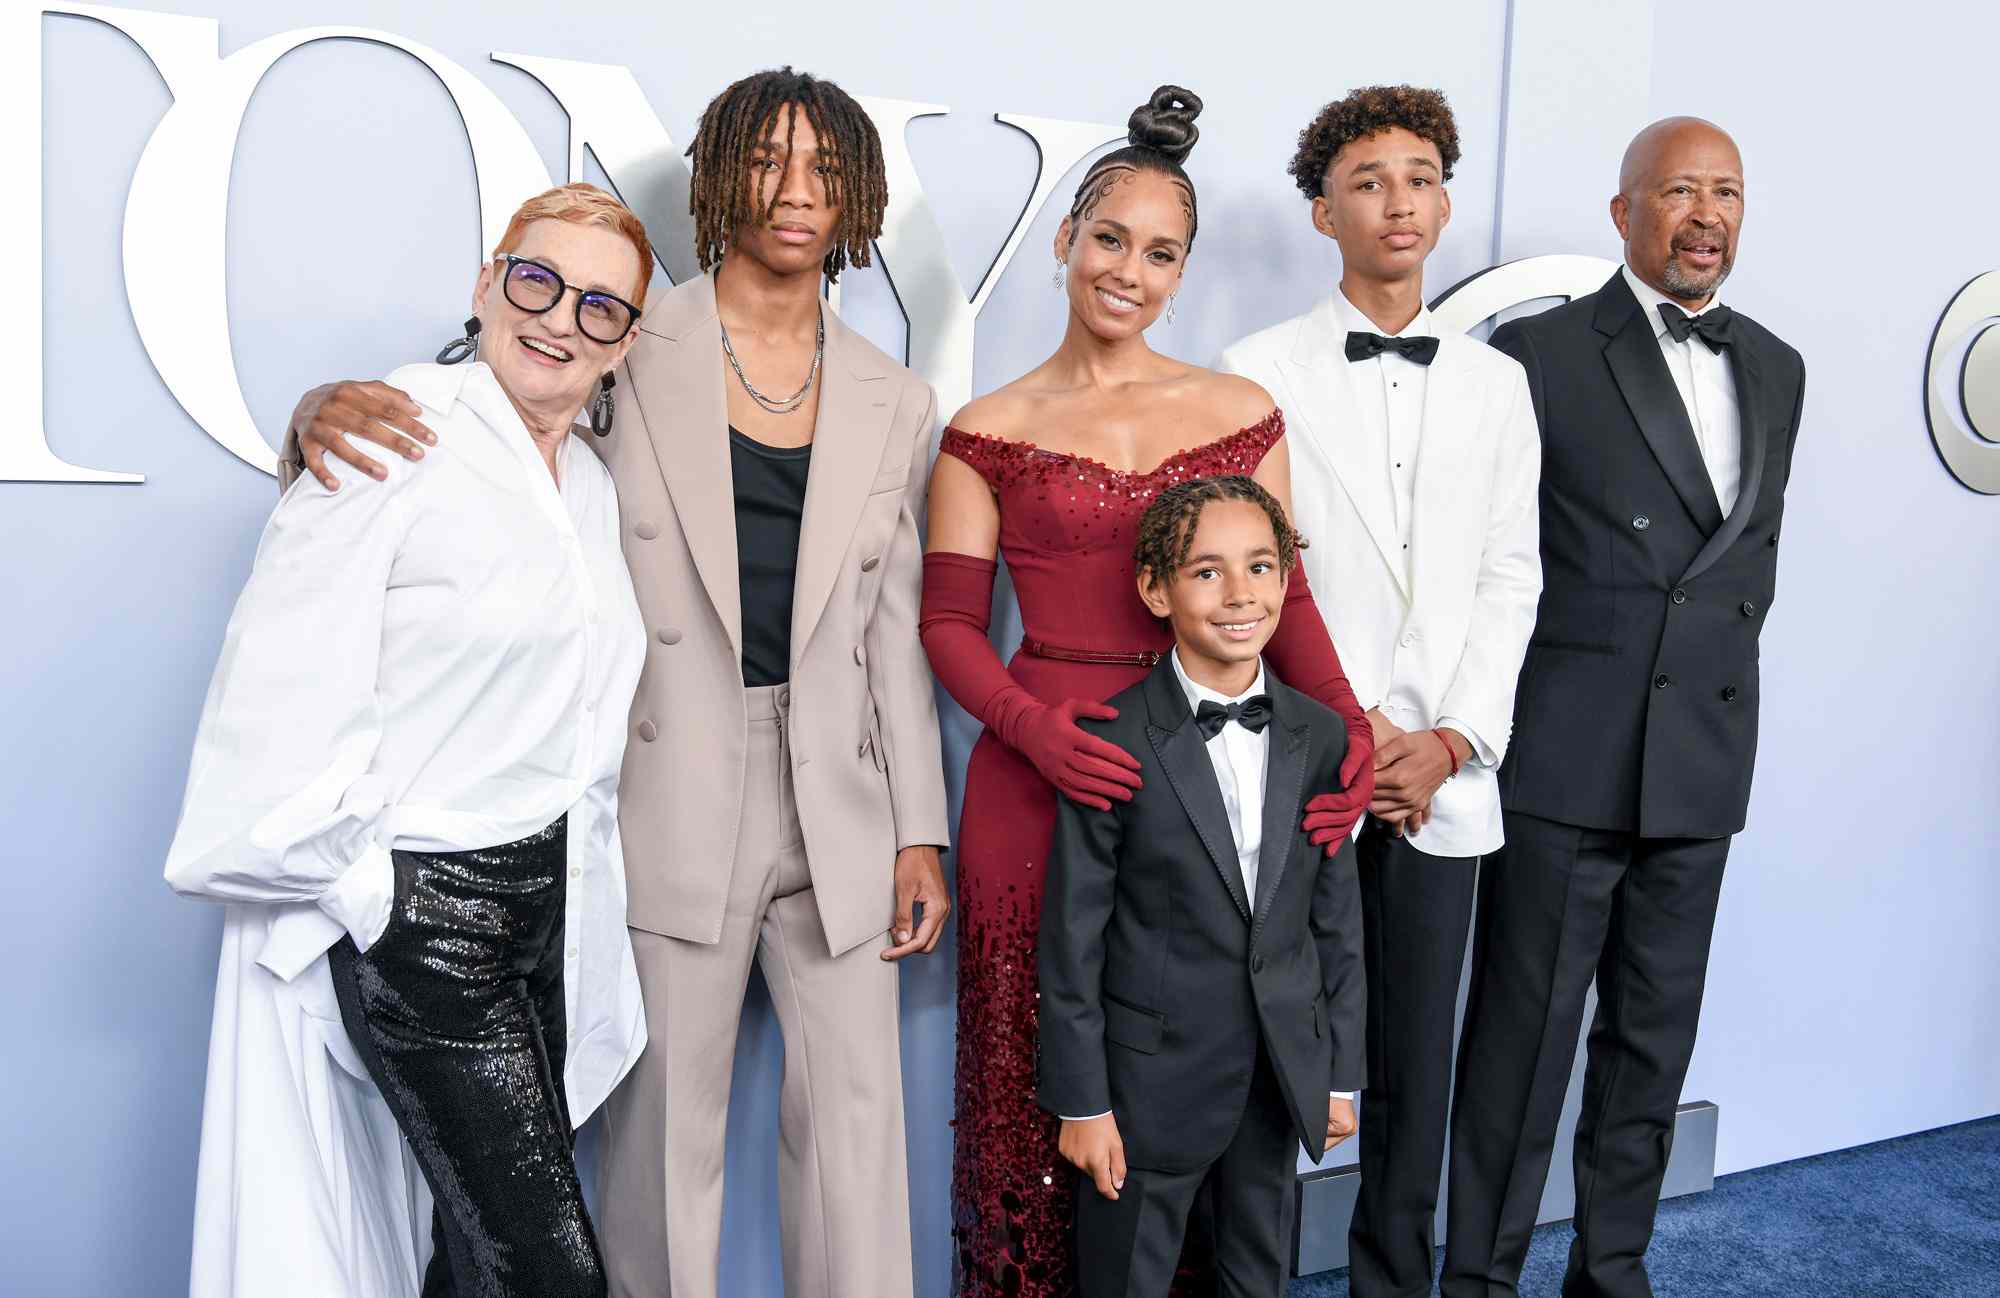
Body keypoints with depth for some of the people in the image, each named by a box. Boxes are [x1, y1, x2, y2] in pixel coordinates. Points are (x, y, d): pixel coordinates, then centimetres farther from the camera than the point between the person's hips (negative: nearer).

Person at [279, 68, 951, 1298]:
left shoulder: (895, 402, 8)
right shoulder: (628, 356, -1)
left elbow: (895, 630, 9)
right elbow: (452, 415, 4)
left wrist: (920, 833, 6)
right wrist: (330, 407, -21)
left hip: (840, 803, 3)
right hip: (672, 793, -2)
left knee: (858, 1114, 9)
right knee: (668, 1121, 8)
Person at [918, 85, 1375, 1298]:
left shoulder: (1243, 413, 7)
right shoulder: (989, 431, 3)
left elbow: (1282, 595, 7)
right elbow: (949, 622, 0)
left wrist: (1347, 725, -9)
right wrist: (1034, 724, -17)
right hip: (1037, 775, -1)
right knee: (1035, 1073, 8)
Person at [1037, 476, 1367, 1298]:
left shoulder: (1320, 737, 0)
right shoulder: (1112, 745, -14)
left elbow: (1337, 915, 6)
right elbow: (1073, 937, -11)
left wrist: (1340, 1073, 7)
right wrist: (1081, 1103, -10)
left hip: (1283, 1076, 4)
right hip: (1152, 1079, -4)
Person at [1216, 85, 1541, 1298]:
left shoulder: (1496, 381, 12)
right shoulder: (1258, 370, 1)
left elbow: (1510, 577, 8)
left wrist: (1451, 742, -4)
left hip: (1442, 780, 3)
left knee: (1417, 1061, 11)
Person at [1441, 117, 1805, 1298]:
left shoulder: (1775, 368, 13)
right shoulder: (1540, 352, -5)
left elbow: (1757, 547, 20)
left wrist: (1718, 667, 10)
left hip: (1702, 762, 6)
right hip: (1569, 757, -5)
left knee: (1654, 1039, 14)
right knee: (1523, 1035, 3)